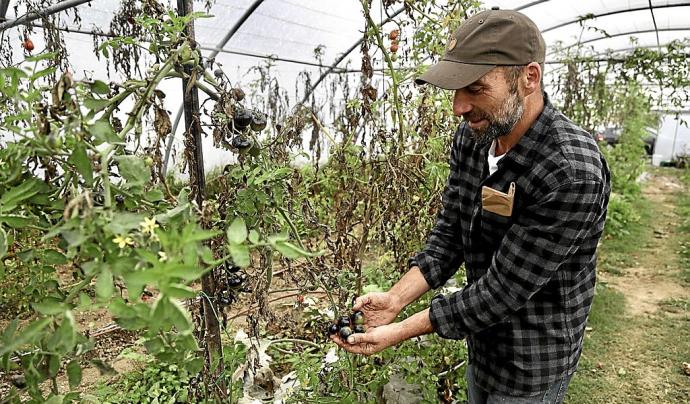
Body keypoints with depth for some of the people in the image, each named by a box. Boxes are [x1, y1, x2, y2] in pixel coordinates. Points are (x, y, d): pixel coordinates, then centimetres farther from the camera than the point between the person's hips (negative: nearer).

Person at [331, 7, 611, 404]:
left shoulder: (573, 173, -33)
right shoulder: (471, 137, -9)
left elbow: (503, 290, -29)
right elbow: (449, 235, -4)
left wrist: (401, 331, -26)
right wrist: (395, 298, -17)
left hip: (531, 364, -6)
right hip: (481, 339, 6)